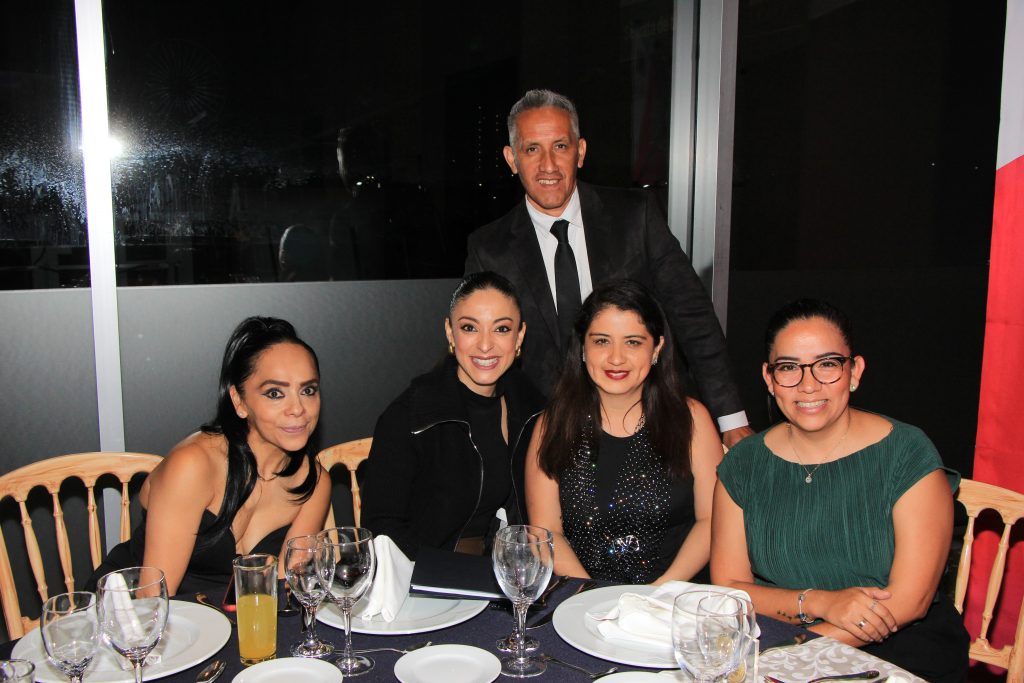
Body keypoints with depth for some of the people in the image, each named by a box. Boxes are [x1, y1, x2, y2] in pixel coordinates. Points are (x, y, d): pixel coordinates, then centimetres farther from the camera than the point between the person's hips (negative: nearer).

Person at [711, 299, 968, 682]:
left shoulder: (908, 456, -6)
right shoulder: (742, 466, 1)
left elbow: (909, 601, -11)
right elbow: (727, 587, -2)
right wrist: (819, 602, -18)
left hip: (898, 650, -1)